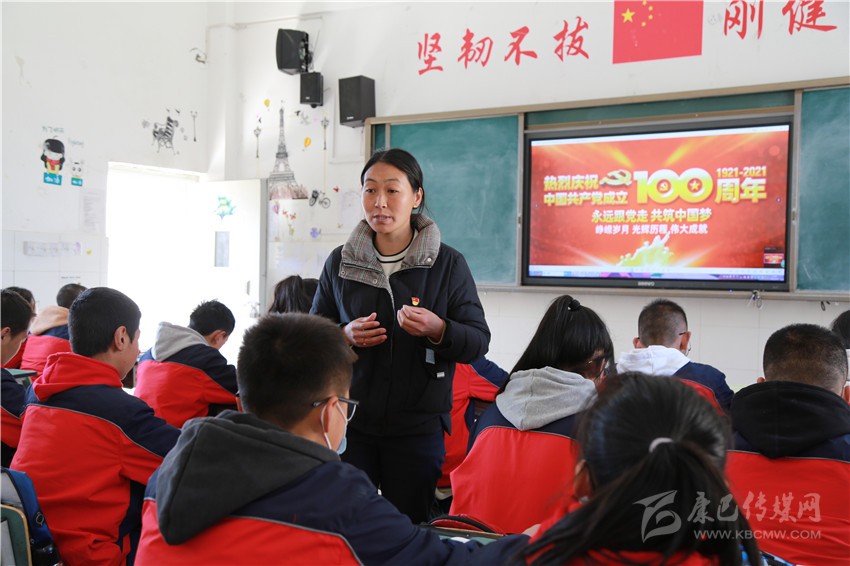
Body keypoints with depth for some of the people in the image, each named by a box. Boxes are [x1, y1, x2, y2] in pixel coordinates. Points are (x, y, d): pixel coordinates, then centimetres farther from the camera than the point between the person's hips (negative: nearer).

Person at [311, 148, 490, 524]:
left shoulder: (448, 264, -2)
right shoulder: (339, 262, 5)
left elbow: (478, 343, -2)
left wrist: (438, 330, -22)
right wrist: (345, 337, -9)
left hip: (418, 426, -1)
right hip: (350, 422, 2)